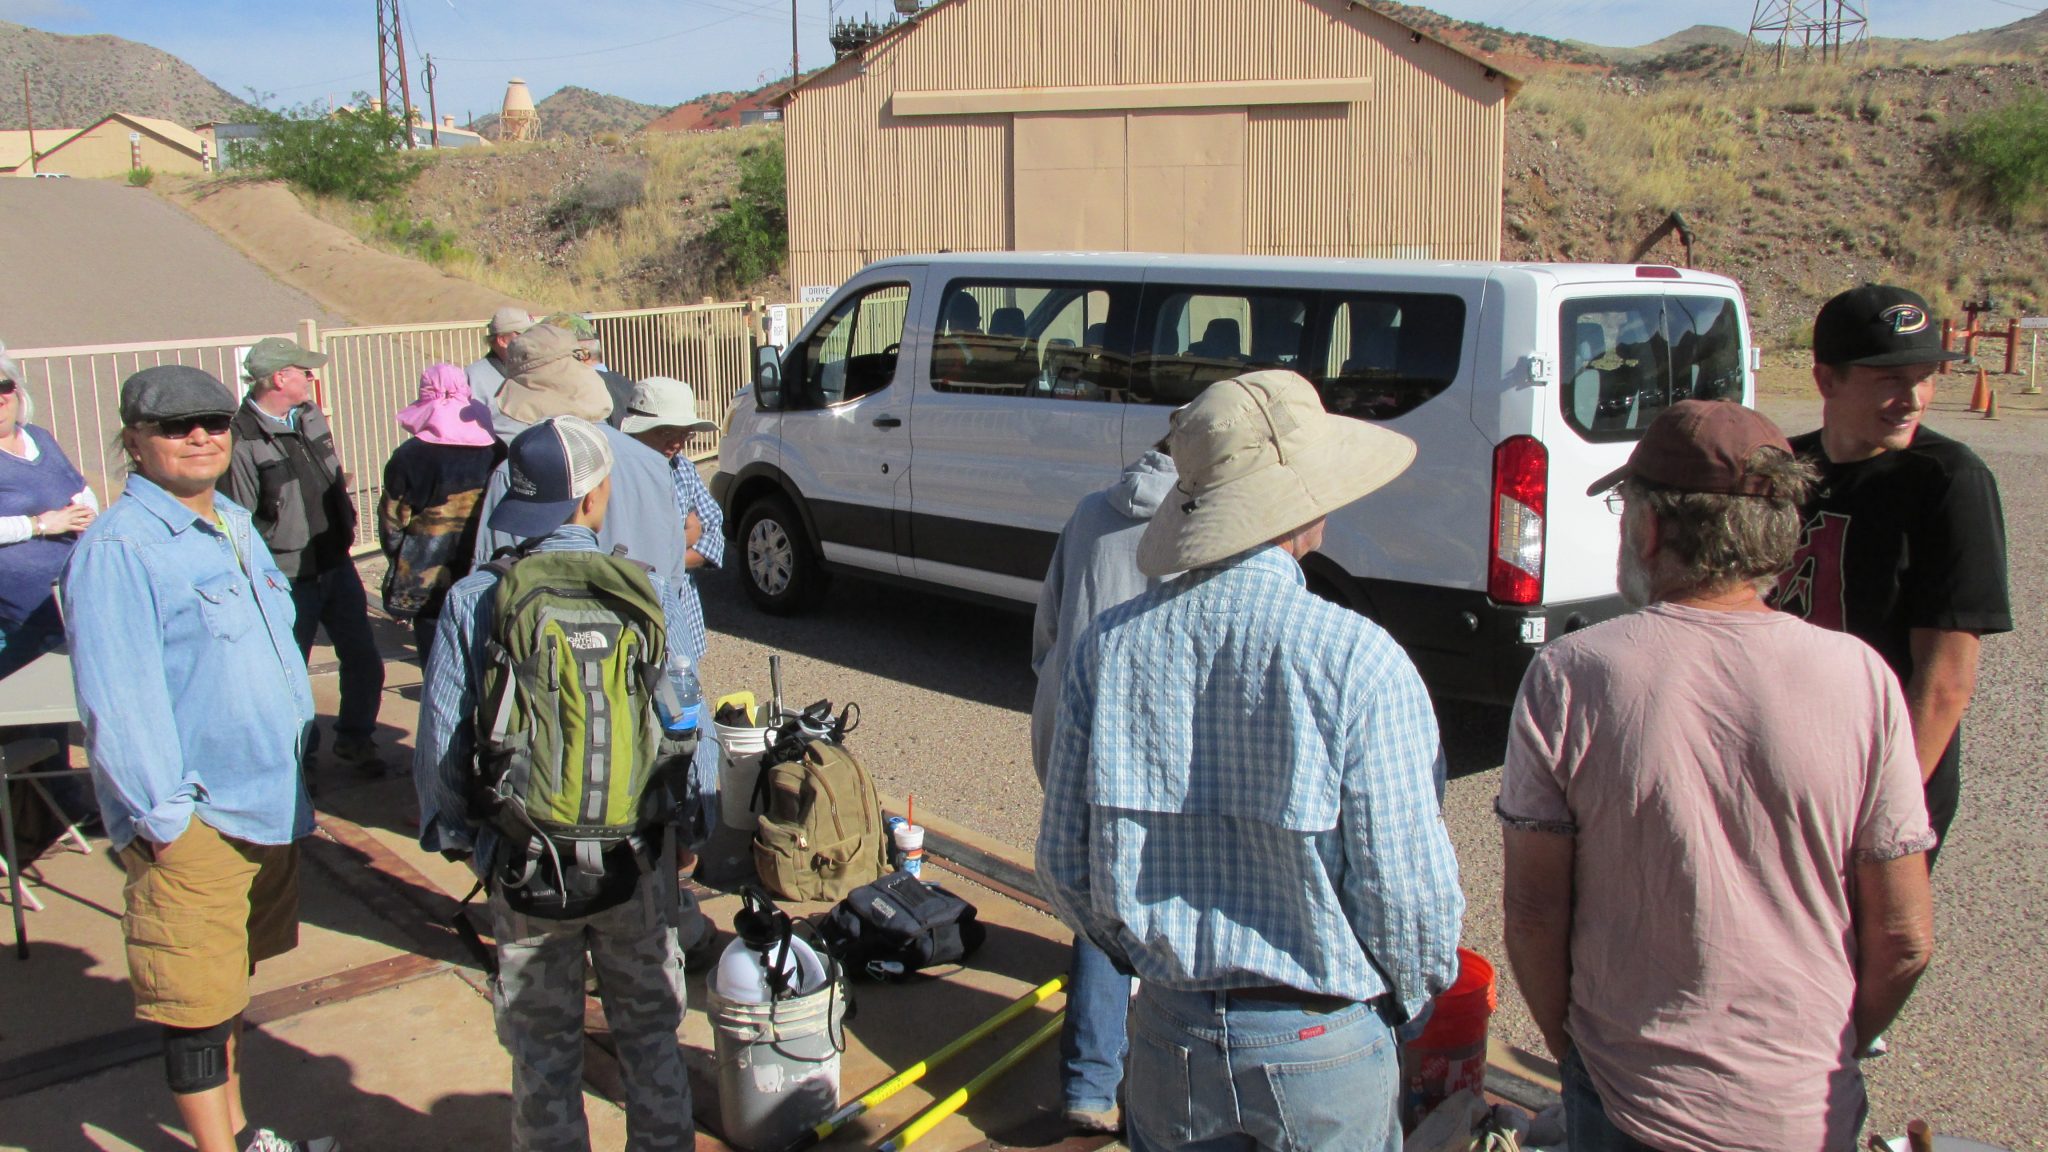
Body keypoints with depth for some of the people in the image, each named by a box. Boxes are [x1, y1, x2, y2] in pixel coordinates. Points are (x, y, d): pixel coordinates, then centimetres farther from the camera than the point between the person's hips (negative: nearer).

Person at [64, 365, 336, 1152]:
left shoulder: (235, 526, 13)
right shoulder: (117, 547, -15)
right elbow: (116, 700, -18)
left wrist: (303, 757, 17)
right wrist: (166, 815, -18)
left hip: (267, 804, 9)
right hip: (192, 822, -8)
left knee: (231, 986, 22)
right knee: (198, 1008, 3)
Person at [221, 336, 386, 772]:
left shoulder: (311, 416, 4)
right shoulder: (243, 440, -19)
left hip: (337, 566, 7)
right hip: (288, 582, -7)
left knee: (364, 661, 14)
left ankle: (355, 738, 34)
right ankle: (298, 755, 26)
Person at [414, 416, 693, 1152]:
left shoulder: (472, 602, -11)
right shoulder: (647, 593, -11)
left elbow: (441, 739, -6)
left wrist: (454, 833, 9)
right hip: (634, 861, 1)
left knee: (543, 1046, 16)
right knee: (648, 1029, 20)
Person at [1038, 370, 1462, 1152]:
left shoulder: (1107, 646, -8)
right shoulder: (1358, 661, -20)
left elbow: (1063, 864, -1)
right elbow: (1408, 889, -15)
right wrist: (1409, 998, 6)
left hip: (1169, 1034, 3)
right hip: (1322, 1052, -3)